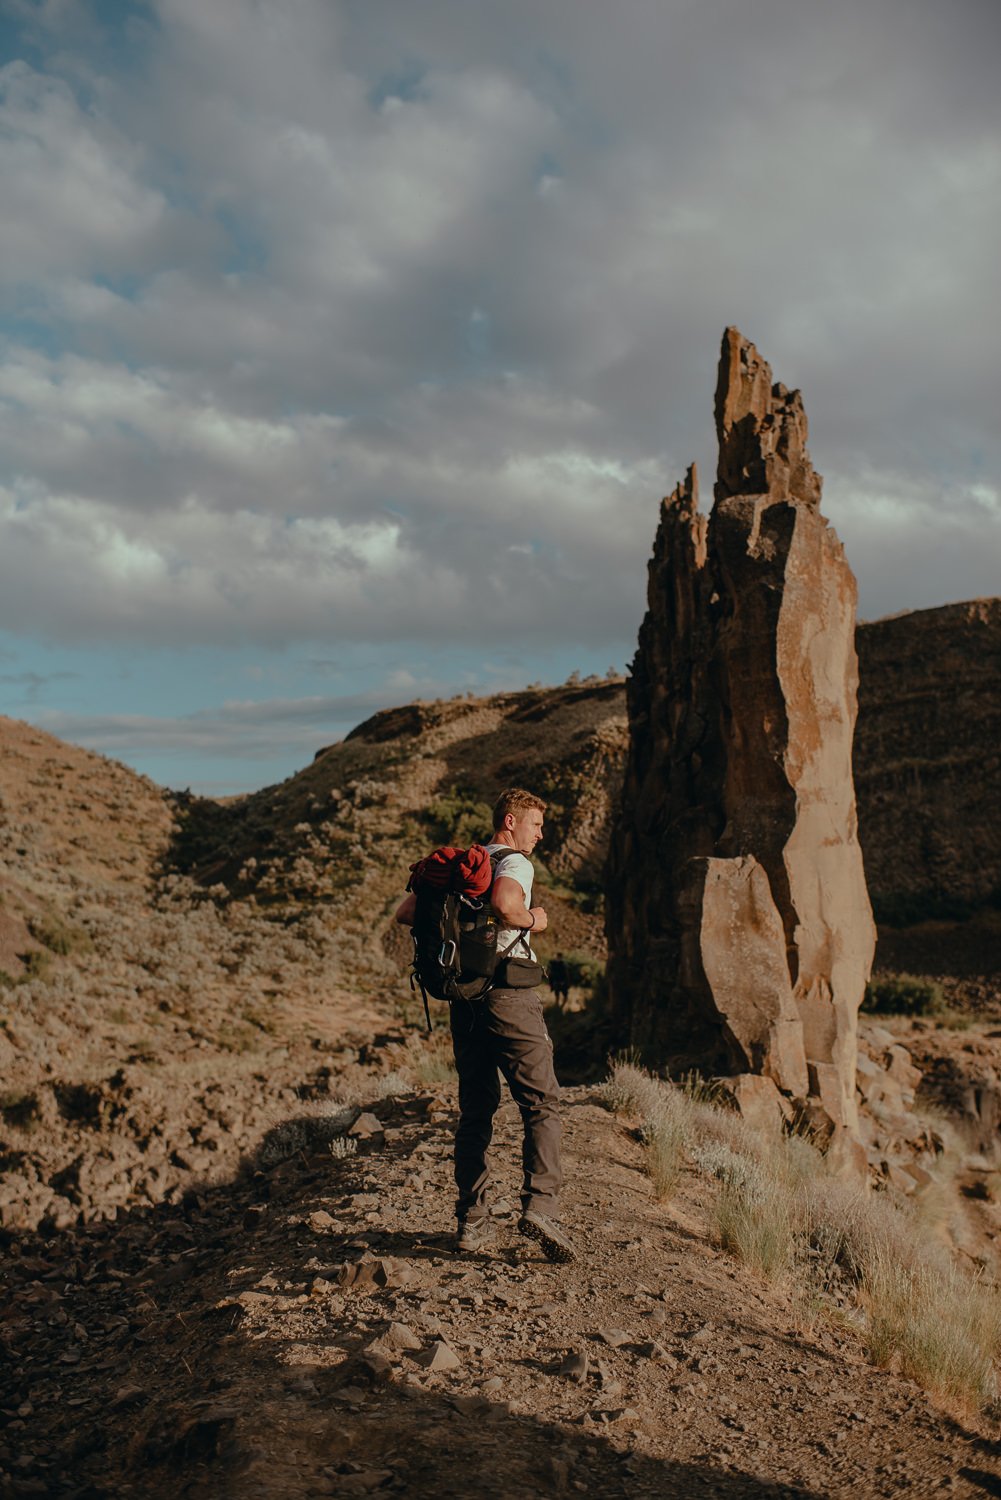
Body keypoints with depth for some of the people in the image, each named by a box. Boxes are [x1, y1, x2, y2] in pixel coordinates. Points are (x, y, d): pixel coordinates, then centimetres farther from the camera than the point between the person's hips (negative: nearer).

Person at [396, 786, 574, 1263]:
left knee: (475, 1110, 12)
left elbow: (405, 913, 15)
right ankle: (539, 1205, -14)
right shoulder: (515, 863, -7)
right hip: (509, 995, -7)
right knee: (541, 1103, -1)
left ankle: (472, 1222, 14)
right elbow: (504, 903, -29)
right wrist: (533, 920, -10)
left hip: (464, 999, 7)